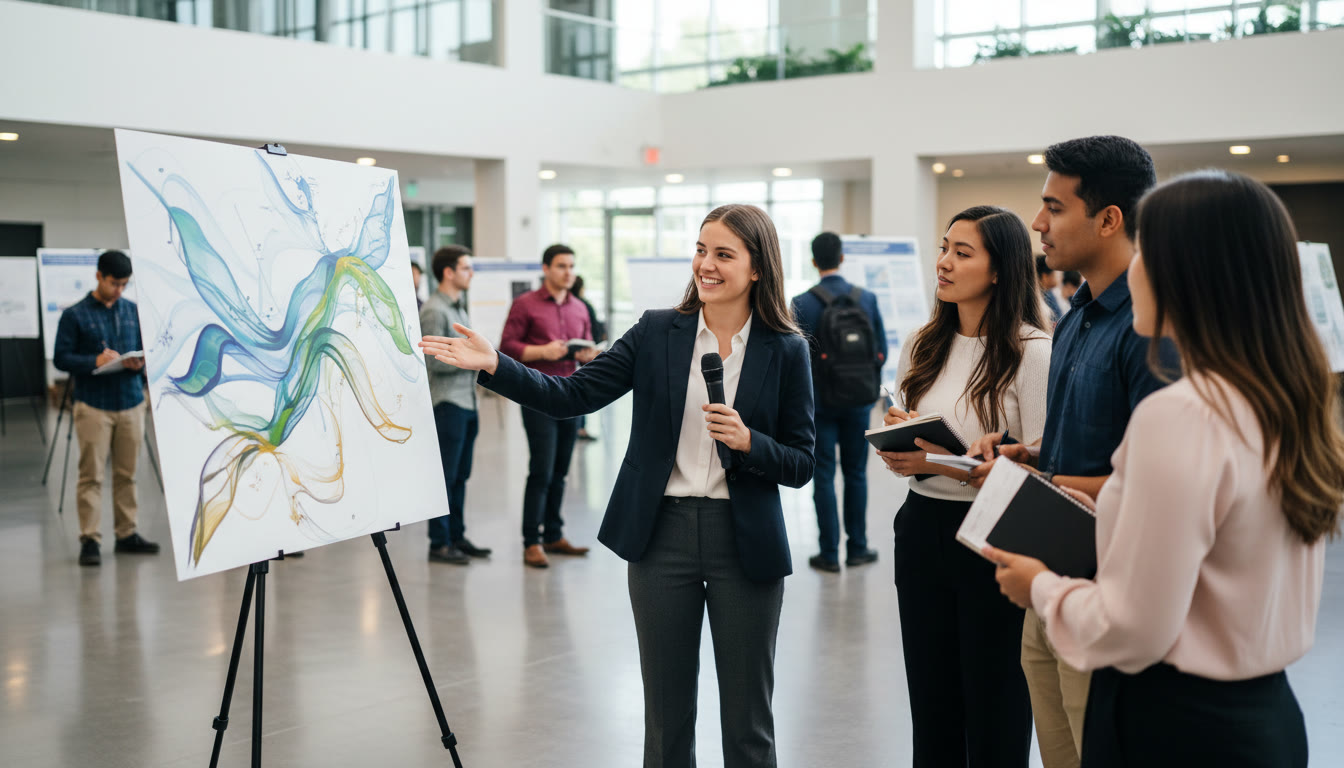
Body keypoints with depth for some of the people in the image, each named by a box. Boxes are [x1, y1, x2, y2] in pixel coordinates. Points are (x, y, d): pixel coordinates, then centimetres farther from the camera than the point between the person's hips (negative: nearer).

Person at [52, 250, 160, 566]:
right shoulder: (75, 315, -1)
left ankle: (127, 534, 17)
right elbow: (61, 358, -3)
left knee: (126, 474, 8)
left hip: (131, 403, 4)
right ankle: (90, 540, 1)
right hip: (93, 406, -4)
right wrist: (95, 361, -18)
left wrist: (141, 362, -6)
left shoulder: (134, 312, 10)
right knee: (91, 475, -3)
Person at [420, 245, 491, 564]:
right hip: (447, 403, -9)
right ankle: (439, 543, 4)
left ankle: (457, 536, 21)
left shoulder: (460, 307, 17)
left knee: (460, 475, 13)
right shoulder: (434, 311, -12)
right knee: (445, 476, -3)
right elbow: (435, 361, -18)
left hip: (466, 401, 9)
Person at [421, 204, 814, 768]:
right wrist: (494, 365, -14)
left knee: (747, 722, 10)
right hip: (662, 532, 1)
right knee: (666, 719, 11)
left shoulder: (786, 352, -2)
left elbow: (801, 465, 0)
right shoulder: (657, 333, 3)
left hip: (745, 542, -1)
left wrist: (747, 442, -19)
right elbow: (573, 396, -3)